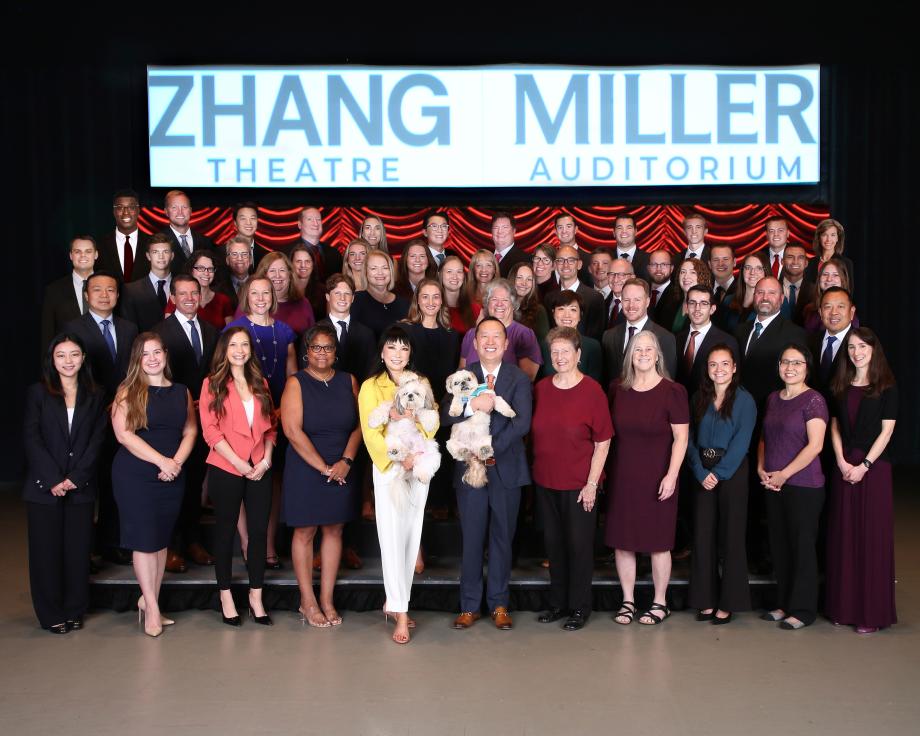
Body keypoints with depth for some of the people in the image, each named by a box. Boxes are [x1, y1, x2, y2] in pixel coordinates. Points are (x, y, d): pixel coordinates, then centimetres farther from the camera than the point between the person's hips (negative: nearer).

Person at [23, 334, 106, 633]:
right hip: (44, 486, -1)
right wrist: (53, 480, -13)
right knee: (46, 550, 4)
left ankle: (74, 610, 18)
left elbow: (97, 440, 2)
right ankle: (51, 614, 16)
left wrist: (76, 477, -10)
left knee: (78, 550, 5)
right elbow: (31, 438, -4)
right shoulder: (38, 392, 3)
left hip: (81, 486, 1)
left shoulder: (94, 396, 8)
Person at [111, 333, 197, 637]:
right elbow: (124, 434, -13)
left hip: (172, 477, 4)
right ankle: (152, 608, 8)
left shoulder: (181, 392, 9)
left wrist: (177, 461, -9)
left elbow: (190, 431, 9)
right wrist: (162, 461, -17)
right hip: (135, 475, -4)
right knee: (144, 540, -2)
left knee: (161, 540, 8)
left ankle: (148, 599, 21)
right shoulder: (128, 392, -4)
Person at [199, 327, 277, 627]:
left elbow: (270, 425, 11)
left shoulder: (260, 384, 12)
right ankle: (226, 596, 20)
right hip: (226, 469, -3)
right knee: (226, 530, 9)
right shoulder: (213, 384, -1)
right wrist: (238, 462, -14)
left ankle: (256, 596, 16)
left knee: (259, 530, 4)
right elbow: (210, 429, -9)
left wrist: (266, 459, -5)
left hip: (260, 470, 3)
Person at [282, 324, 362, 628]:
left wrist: (346, 460, -10)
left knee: (334, 530, 8)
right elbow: (293, 431, -12)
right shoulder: (296, 383, -5)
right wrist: (324, 468, -13)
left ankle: (327, 599, 18)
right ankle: (307, 601, 16)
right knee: (305, 532, 4)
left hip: (342, 470, 3)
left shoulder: (348, 381, 6)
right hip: (305, 470, -3)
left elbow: (359, 424, 4)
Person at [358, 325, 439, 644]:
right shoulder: (371, 387, -1)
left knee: (412, 537, 8)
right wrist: (399, 458, -18)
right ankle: (401, 613, -4)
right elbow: (371, 433, -7)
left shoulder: (421, 383, 10)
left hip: (420, 467, 4)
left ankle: (394, 602, 21)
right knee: (393, 539, -7)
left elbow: (432, 422, 2)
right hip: (388, 469, -4)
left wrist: (408, 418, -17)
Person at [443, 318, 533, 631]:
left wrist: (490, 449, -18)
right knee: (471, 538, 6)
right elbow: (445, 417, -8)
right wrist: (472, 404, -25)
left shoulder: (519, 378, 1)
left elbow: (521, 423, -11)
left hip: (506, 468, 0)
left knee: (502, 538, 10)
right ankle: (469, 606, 18)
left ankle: (499, 604, 22)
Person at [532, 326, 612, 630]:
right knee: (553, 543, 13)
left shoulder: (592, 390, -10)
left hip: (579, 484, -4)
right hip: (546, 481, 4)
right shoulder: (540, 389, 3)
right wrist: (537, 468, 6)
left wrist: (591, 483, -12)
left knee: (579, 545, 5)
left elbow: (603, 442, -9)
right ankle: (558, 602, 28)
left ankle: (579, 607, 20)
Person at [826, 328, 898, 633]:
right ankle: (843, 606, 16)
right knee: (843, 536, 7)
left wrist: (864, 465, -13)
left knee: (872, 537, -1)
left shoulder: (886, 387, -3)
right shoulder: (841, 387, 10)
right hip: (844, 467, 4)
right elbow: (835, 426, 9)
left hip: (874, 467, -4)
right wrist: (841, 461, -4)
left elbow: (886, 431, -7)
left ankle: (871, 612, 7)